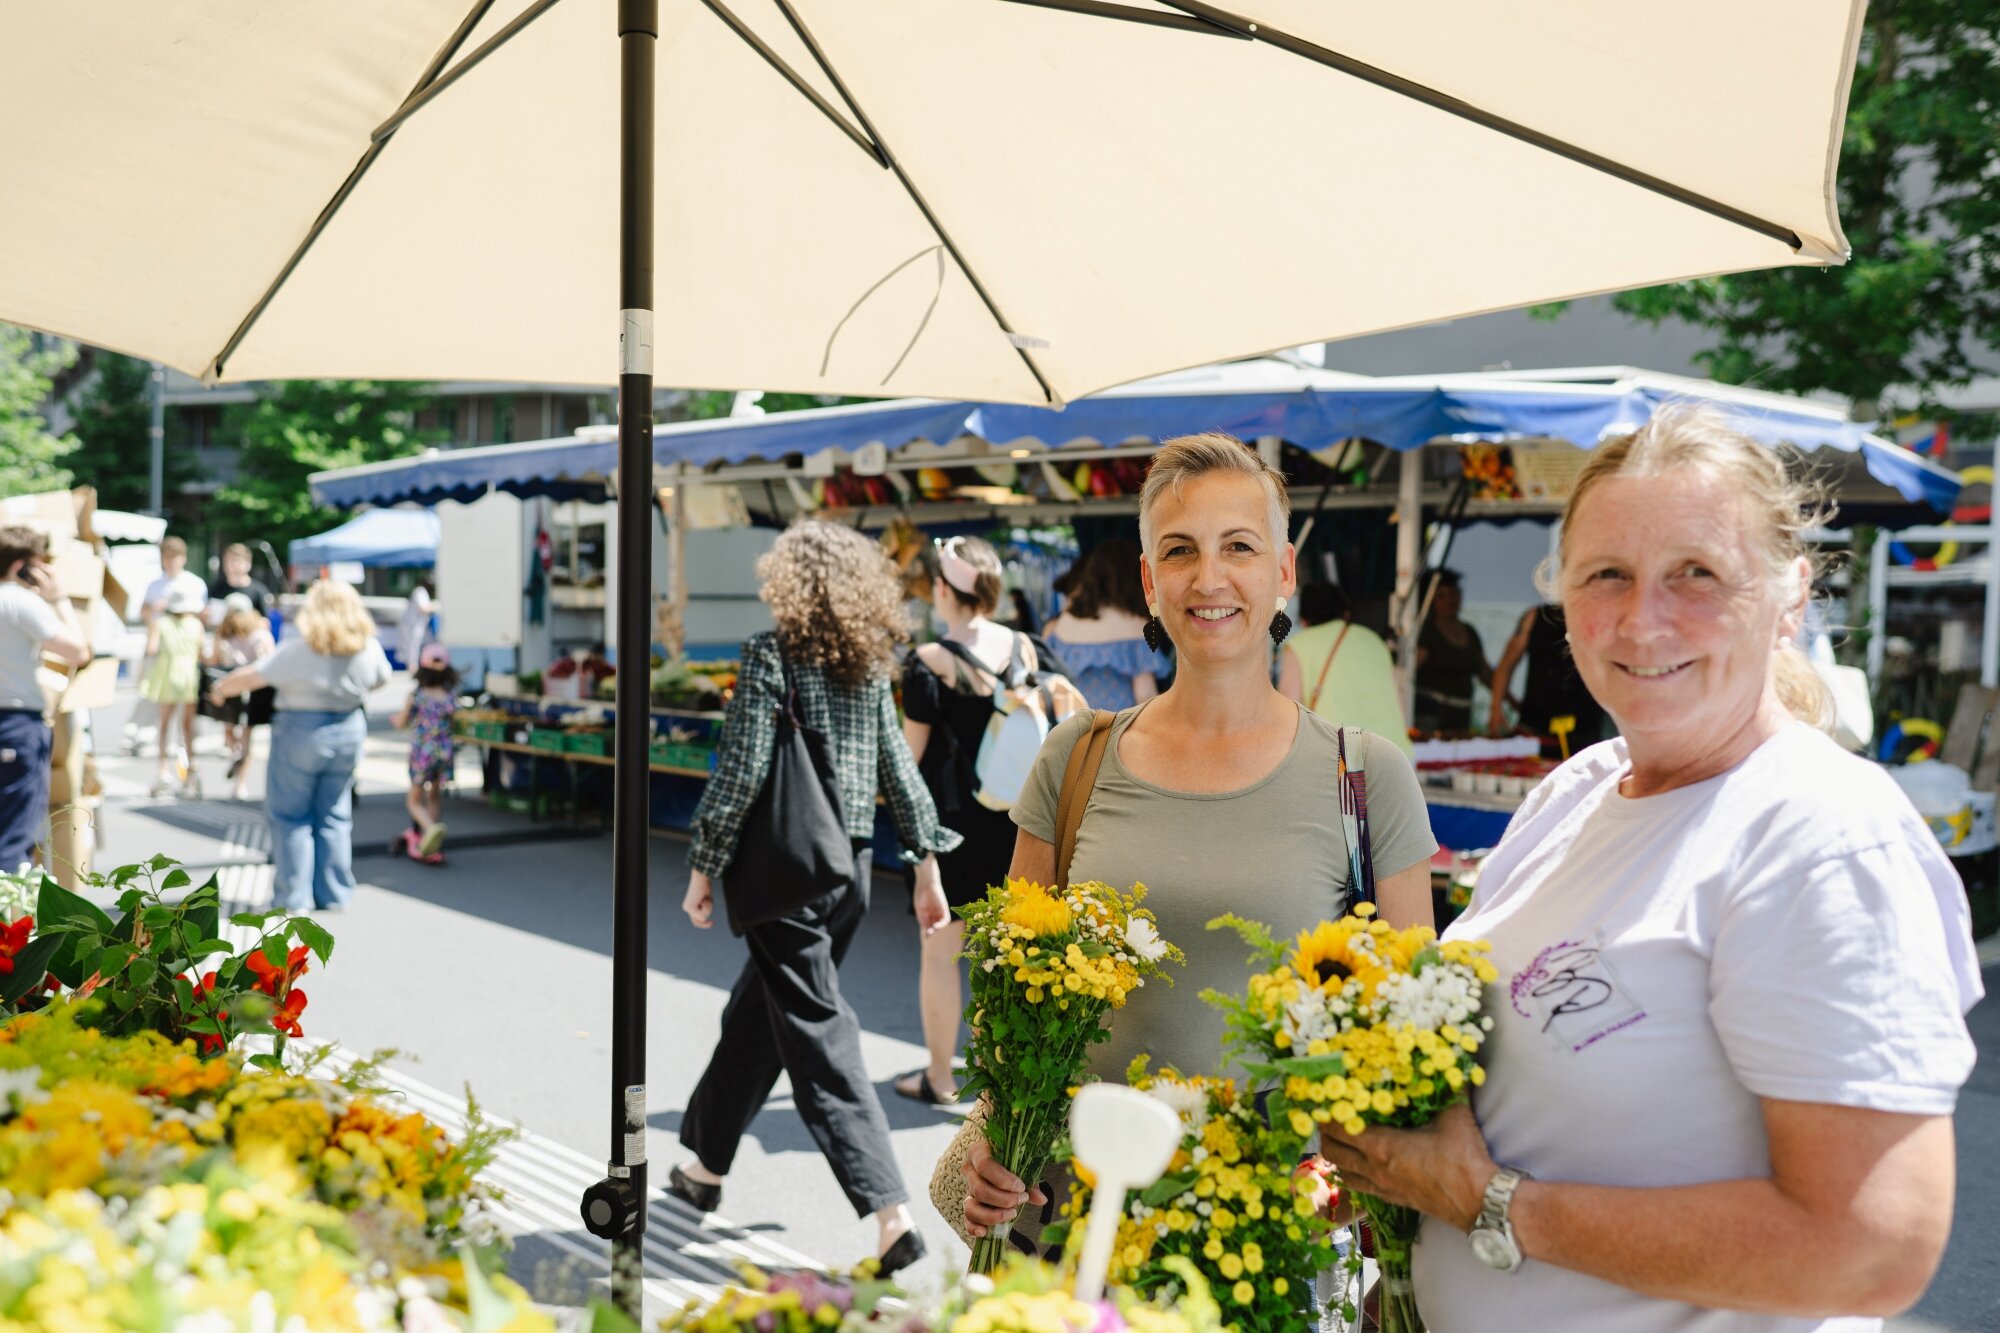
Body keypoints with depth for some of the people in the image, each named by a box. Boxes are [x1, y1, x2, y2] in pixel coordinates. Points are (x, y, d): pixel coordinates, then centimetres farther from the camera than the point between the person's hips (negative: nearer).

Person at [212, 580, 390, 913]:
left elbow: (252, 676, -10)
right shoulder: (368, 649, -4)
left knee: (290, 816, 8)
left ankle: (295, 896, 8)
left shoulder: (297, 651, -17)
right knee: (334, 815, 13)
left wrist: (221, 688, 9)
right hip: (349, 732, 4)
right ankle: (335, 895, 15)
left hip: (301, 732, -4)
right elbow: (381, 677, 15)